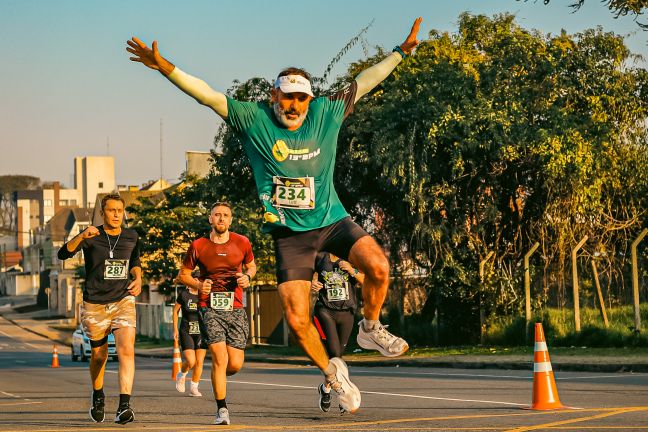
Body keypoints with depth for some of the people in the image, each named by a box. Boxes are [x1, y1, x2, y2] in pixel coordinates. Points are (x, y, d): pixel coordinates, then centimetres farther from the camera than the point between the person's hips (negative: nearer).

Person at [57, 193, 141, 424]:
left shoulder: (131, 237, 4)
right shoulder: (92, 236, -6)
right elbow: (63, 254, -20)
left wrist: (137, 278, 1)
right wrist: (81, 237, -36)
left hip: (123, 301, 1)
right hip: (94, 304, -1)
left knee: (126, 350, -19)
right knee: (99, 355, 11)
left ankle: (124, 406, -25)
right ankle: (98, 397, 39)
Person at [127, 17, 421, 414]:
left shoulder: (325, 114, 0)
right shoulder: (254, 120, -5)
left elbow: (362, 83, 8)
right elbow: (208, 95, -9)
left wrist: (401, 52, 5)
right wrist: (166, 68, -19)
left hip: (332, 220, 1)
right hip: (290, 233, -1)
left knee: (378, 266, -25)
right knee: (297, 319, -8)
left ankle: (371, 329, 4)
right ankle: (332, 372, 20)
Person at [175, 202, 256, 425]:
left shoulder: (242, 243, 3)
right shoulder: (198, 246, 0)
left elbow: (251, 266, 21)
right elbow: (183, 274, 11)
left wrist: (247, 277, -3)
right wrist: (198, 285, -9)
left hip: (235, 308, 2)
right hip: (209, 308, -2)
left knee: (235, 365, -2)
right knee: (220, 358, -15)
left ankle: (218, 377, 35)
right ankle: (221, 409, -3)